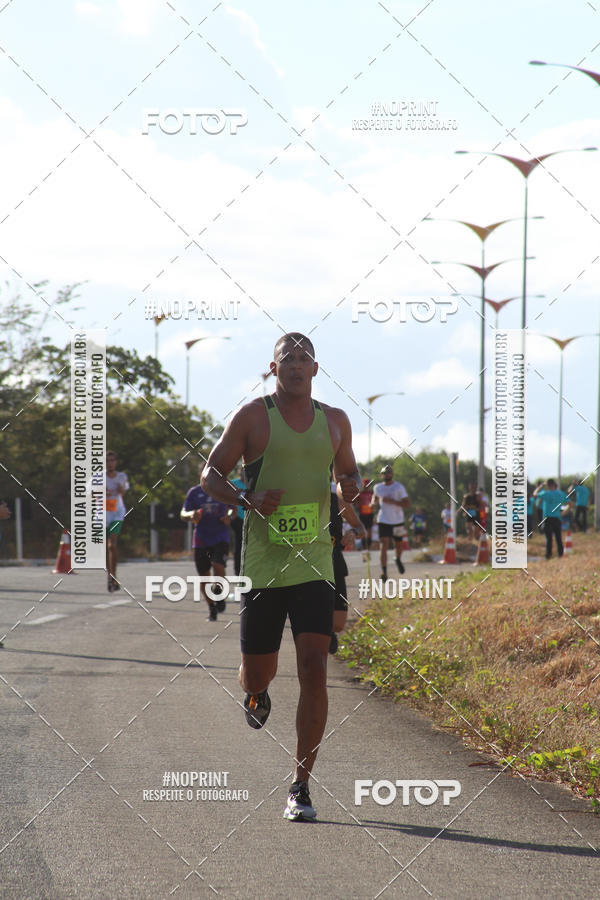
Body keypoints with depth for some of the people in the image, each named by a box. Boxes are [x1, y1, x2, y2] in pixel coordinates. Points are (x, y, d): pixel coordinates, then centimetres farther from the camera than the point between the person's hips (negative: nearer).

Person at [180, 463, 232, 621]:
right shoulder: (194, 492, 4)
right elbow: (183, 515, 3)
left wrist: (229, 517, -6)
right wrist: (191, 515, -21)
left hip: (220, 538, -1)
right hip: (201, 539, 1)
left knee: (218, 566, -25)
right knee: (203, 576, 2)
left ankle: (219, 594, 2)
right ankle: (212, 608, 20)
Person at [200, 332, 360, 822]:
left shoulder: (335, 421, 10)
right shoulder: (253, 416, 0)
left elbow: (349, 470, 25)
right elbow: (210, 475, 3)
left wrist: (350, 487, 1)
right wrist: (248, 499, -16)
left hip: (315, 565, 1)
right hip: (263, 565, -1)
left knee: (314, 670, -12)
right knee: (257, 675, 5)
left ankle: (301, 786, -5)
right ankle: (256, 695, 46)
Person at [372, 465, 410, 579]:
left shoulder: (399, 487, -7)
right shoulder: (378, 487, 5)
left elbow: (407, 504, -13)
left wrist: (391, 501, -22)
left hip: (397, 521, -1)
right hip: (384, 521, 1)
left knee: (398, 545, 16)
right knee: (384, 546, -14)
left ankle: (398, 560, 49)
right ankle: (384, 572, -17)